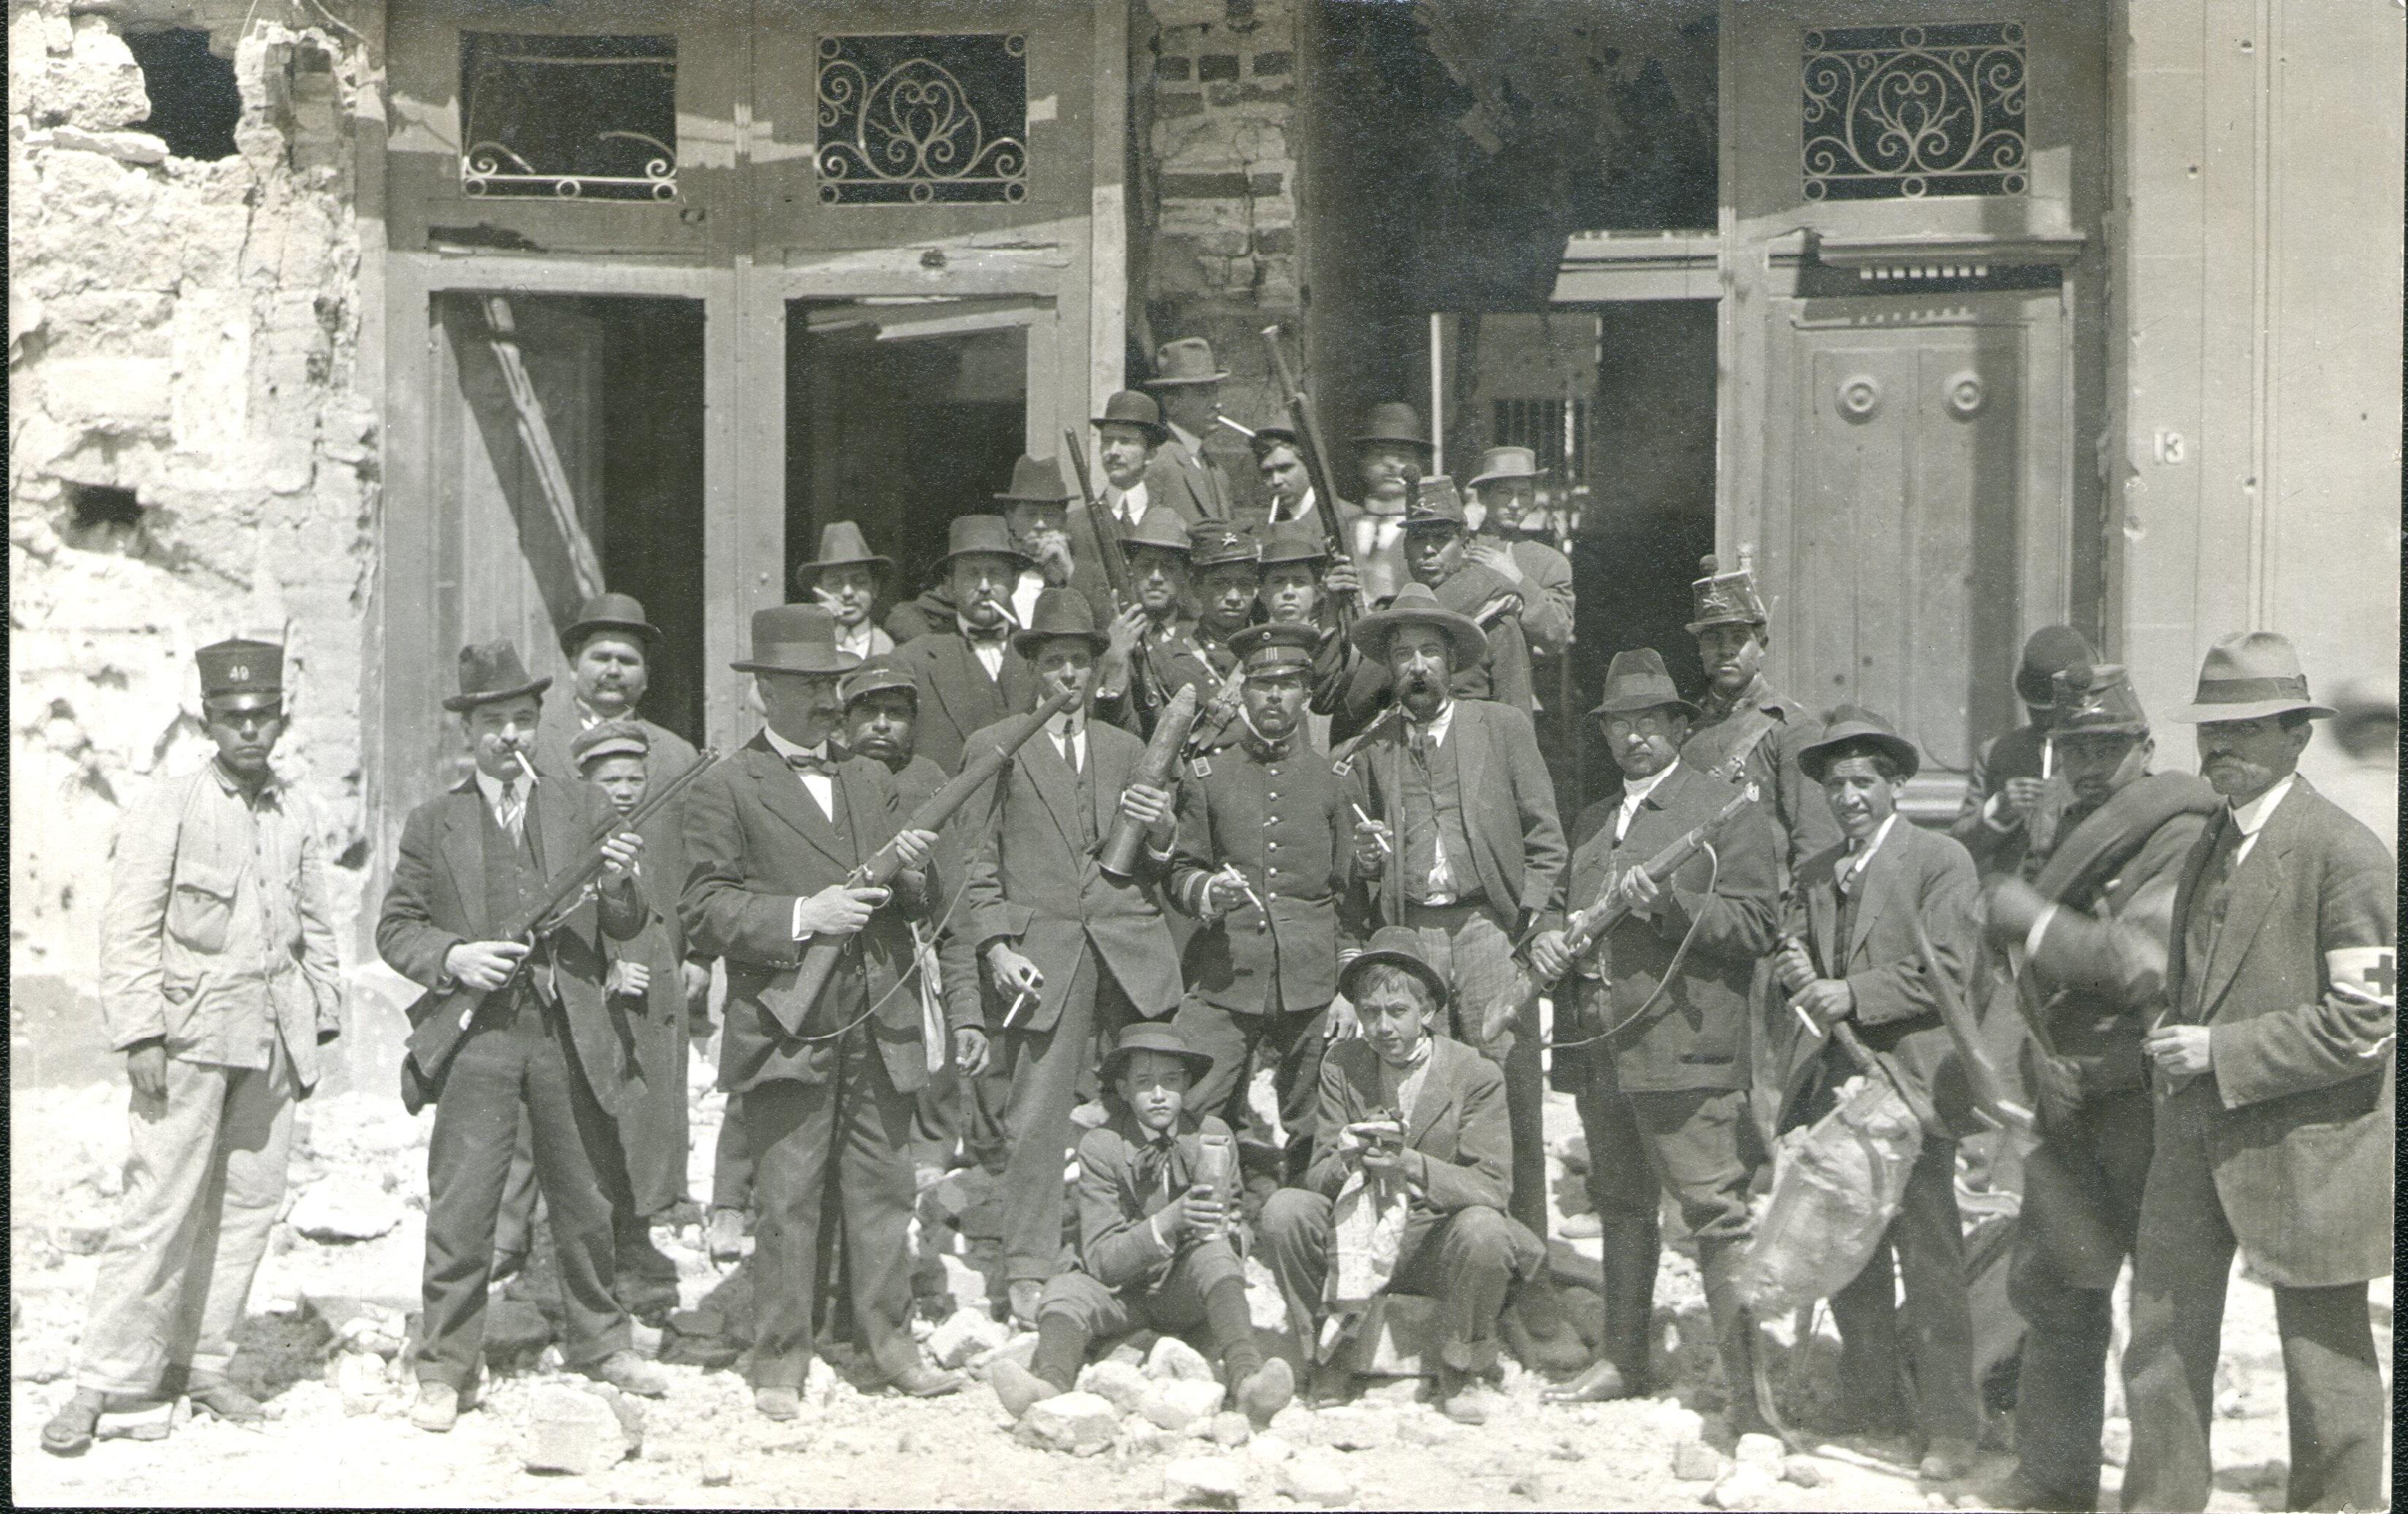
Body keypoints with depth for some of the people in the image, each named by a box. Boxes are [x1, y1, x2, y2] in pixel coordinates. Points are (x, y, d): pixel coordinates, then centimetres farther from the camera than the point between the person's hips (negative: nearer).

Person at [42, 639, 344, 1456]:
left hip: (273, 1042, 5)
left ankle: (201, 1362, 16)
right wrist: (141, 1035, -12)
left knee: (248, 1205, 6)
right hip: (191, 1036, -5)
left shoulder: (297, 815, 11)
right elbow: (128, 932, -5)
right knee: (158, 1207, -8)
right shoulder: (167, 809, -2)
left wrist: (318, 1021, 13)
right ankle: (103, 1381, -3)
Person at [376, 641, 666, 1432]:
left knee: (585, 1201, 11)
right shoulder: (432, 824, 7)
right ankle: (445, 1369, 4)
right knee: (460, 1208, -4)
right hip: (475, 1035, -2)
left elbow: (625, 928, 8)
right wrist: (451, 957, -12)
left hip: (570, 1034, 2)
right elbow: (395, 928, 7)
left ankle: (599, 1343, 27)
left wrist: (619, 887, -14)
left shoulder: (585, 809, 10)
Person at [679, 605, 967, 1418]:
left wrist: (909, 871, -2)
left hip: (880, 1026, 5)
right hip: (787, 1028, -5)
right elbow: (706, 908, -6)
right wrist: (802, 916, -17)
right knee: (786, 1198, -2)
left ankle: (888, 1338, 19)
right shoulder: (725, 789, 1)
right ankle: (780, 1359, 7)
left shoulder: (872, 780, 19)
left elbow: (916, 903, 21)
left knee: (883, 1190, 9)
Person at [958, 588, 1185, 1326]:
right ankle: (1029, 1273, 0)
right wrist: (996, 946, -6)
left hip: (1130, 953, 3)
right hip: (1041, 957, -3)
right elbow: (976, 860, 6)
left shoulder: (1127, 750, 21)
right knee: (1034, 1118, -7)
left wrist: (1161, 837, -1)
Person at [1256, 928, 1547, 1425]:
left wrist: (1412, 1166, -32)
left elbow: (1490, 1188, -15)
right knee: (1284, 1208, -24)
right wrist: (1346, 1160, -27)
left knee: (1483, 1229, -34)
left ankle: (1460, 1374, -8)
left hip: (1437, 1245, -2)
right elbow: (1318, 1176, -2)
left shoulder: (1476, 1075, -7)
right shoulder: (1340, 1067, 2)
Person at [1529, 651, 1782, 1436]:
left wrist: (1665, 901, -19)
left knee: (1717, 1216, -12)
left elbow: (1755, 926, -8)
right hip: (1602, 1048, 8)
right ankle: (1622, 1359, 32)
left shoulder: (1728, 812, -1)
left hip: (1683, 1049, -7)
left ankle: (1753, 1393, -12)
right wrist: (1547, 944, 7)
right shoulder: (1595, 821, 20)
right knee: (1621, 1208, 19)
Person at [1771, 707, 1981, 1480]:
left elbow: (1948, 973, -11)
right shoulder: (1813, 876, 17)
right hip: (1837, 1089, 6)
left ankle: (1949, 1427, -1)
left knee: (1929, 1263, -6)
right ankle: (1870, 1409, 20)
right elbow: (1799, 962, 19)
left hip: (1911, 1089, -6)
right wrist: (1798, 976, -5)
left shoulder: (1941, 861, -3)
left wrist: (1852, 994, -17)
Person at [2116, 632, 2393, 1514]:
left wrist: (2220, 1053, -19)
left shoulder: (2344, 853, -13)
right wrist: (2170, 1040, 7)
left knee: (2327, 1367, 6)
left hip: (2305, 1150, -7)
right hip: (2195, 1143, 8)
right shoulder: (2208, 842, 13)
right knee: (2161, 1344, 11)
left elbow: (2364, 1021, -18)